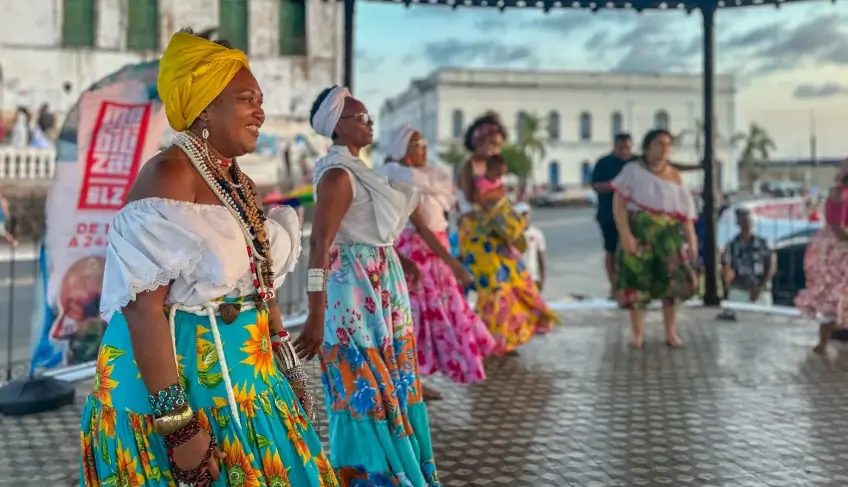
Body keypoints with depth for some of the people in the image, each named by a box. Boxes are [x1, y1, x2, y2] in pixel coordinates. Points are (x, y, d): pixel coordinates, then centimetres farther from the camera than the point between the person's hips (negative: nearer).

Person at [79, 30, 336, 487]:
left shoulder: (238, 183, 10)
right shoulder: (168, 175, -17)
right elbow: (142, 308, -23)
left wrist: (289, 370, 17)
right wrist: (177, 425, -26)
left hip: (245, 378, 8)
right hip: (180, 380, -8)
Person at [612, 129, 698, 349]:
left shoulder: (674, 176, 8)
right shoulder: (633, 170, -2)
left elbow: (685, 212, 9)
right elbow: (619, 203, -8)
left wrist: (691, 240, 3)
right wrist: (625, 234, -17)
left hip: (668, 233, 3)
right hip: (639, 232, -2)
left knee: (673, 280, -3)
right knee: (636, 282, 0)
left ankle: (671, 332, 11)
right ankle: (638, 334, 15)